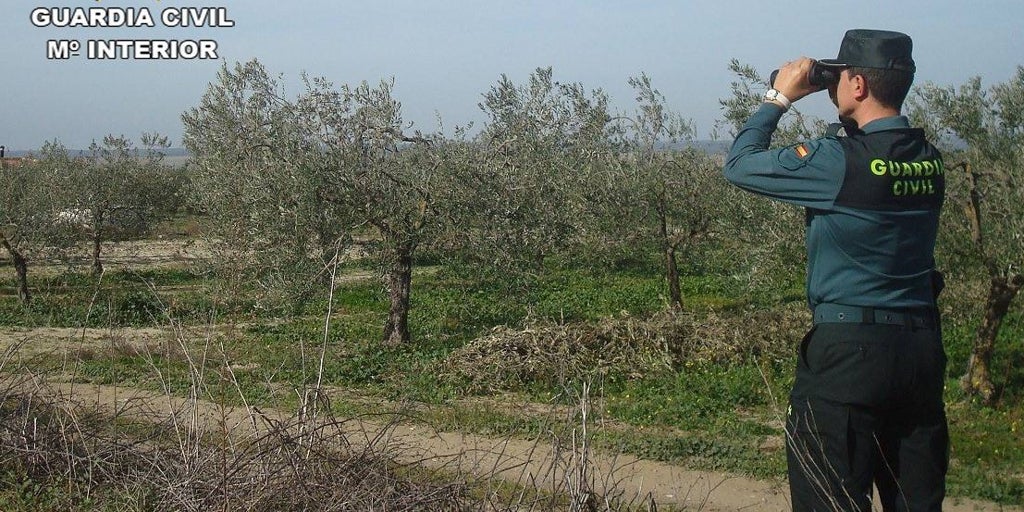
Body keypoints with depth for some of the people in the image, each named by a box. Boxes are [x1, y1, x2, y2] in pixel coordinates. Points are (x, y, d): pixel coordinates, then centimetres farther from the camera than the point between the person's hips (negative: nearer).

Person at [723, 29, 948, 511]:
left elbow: (740, 165, -6)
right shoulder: (929, 160, 4)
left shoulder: (839, 161, -16)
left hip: (849, 349, -7)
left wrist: (779, 96, 3)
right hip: (923, 347, 7)